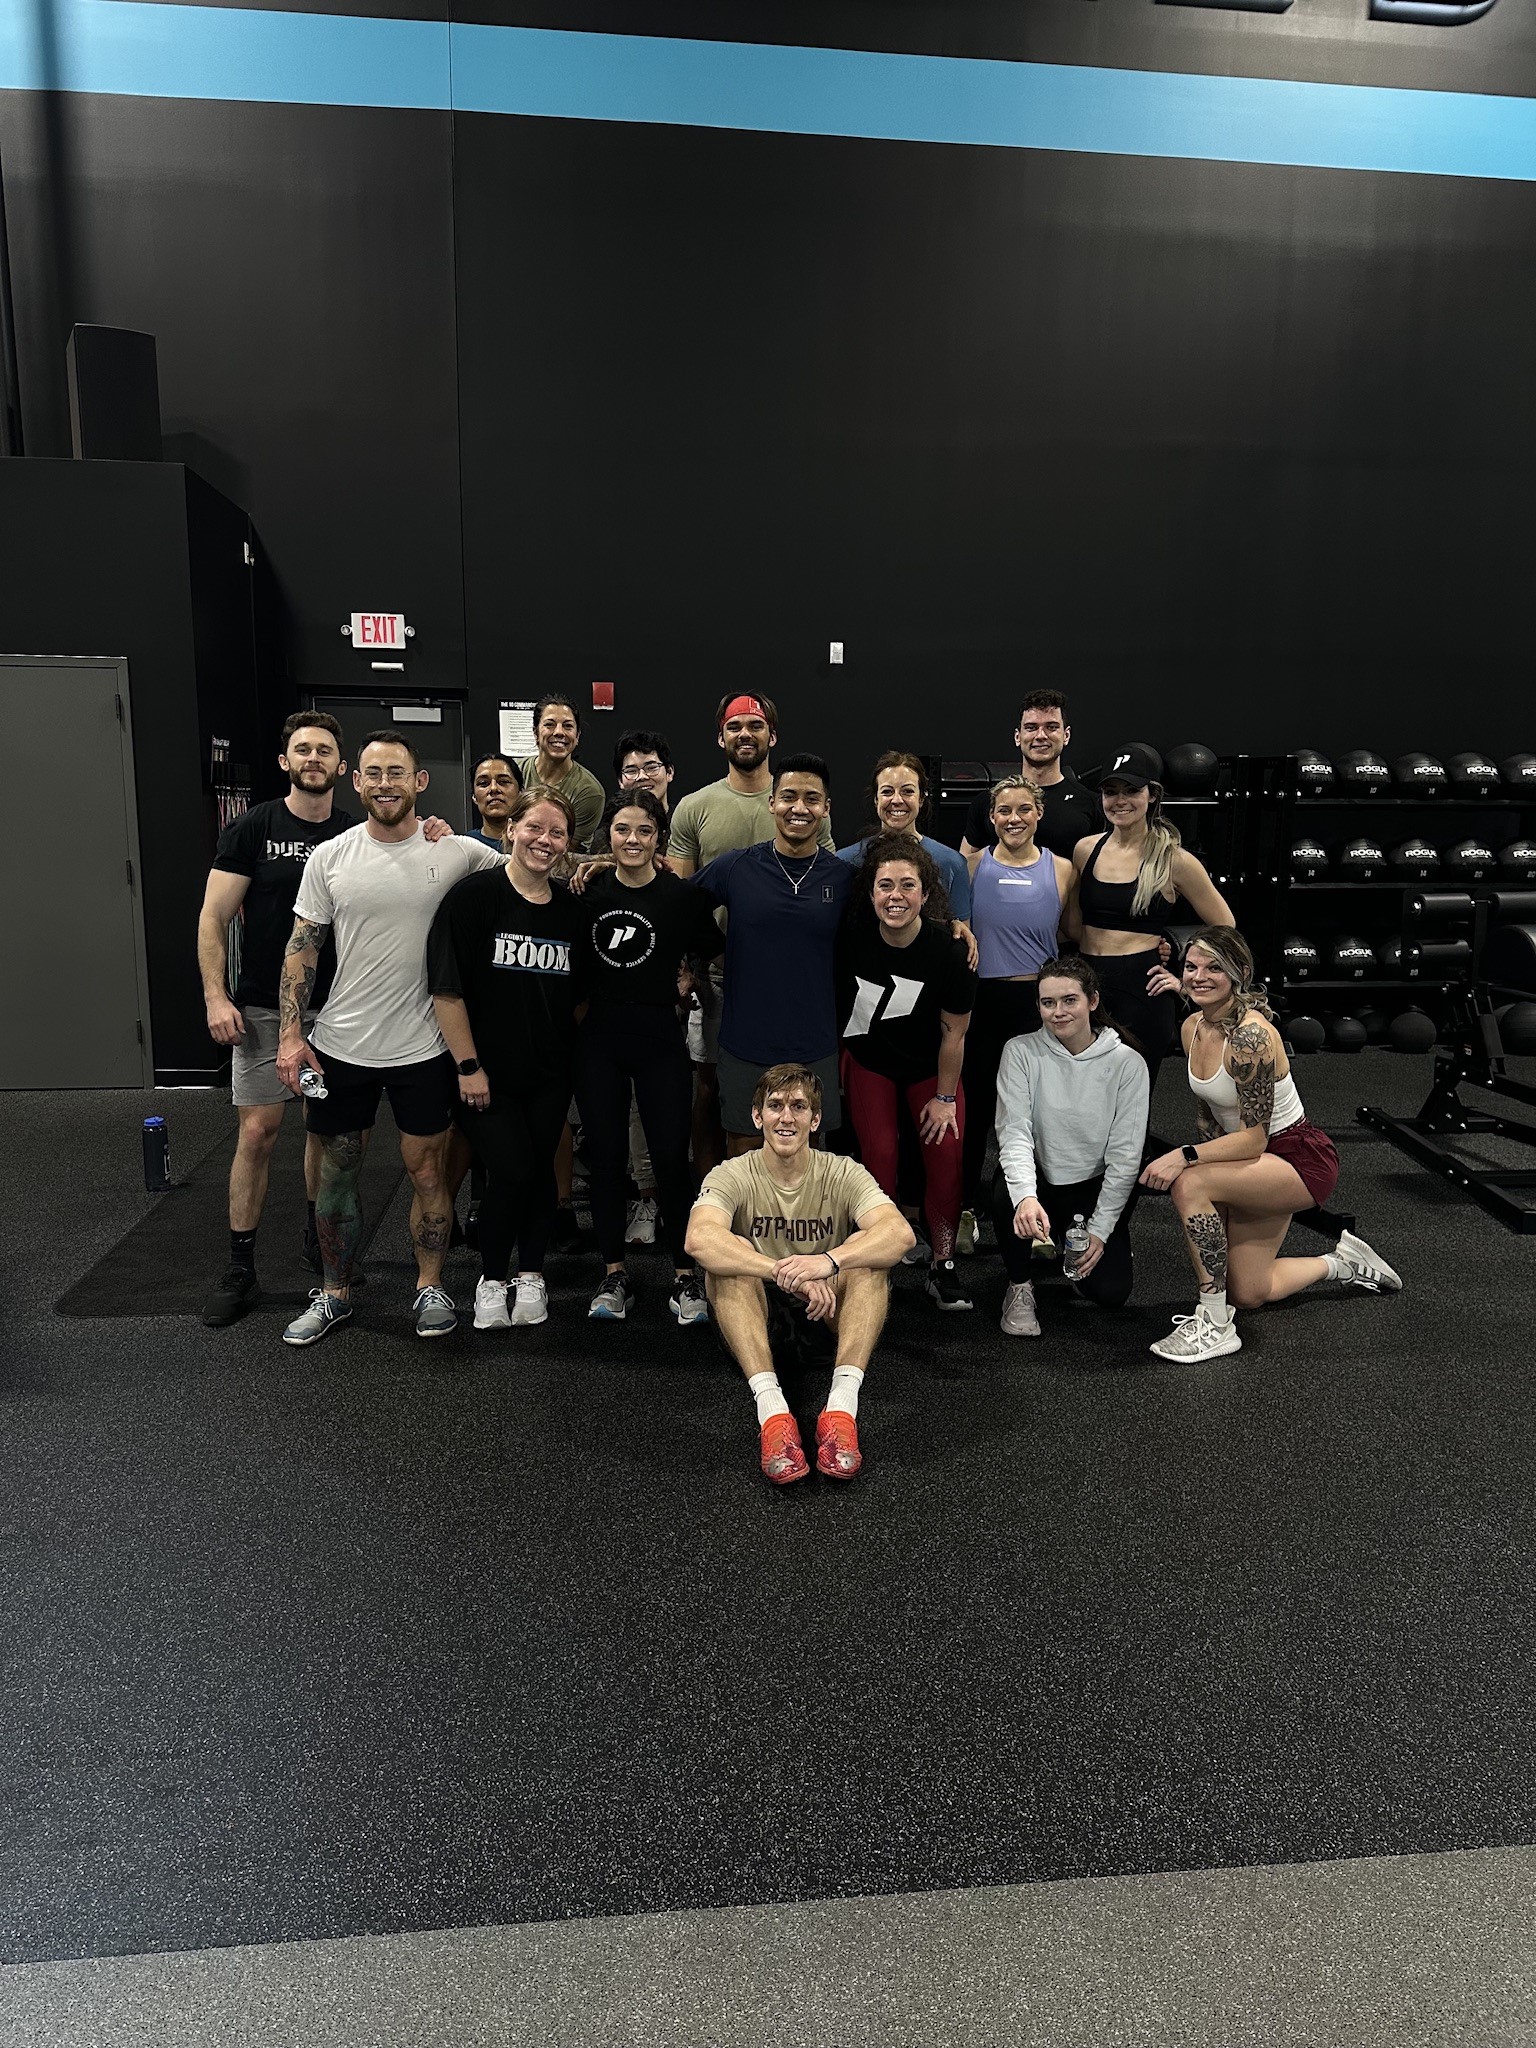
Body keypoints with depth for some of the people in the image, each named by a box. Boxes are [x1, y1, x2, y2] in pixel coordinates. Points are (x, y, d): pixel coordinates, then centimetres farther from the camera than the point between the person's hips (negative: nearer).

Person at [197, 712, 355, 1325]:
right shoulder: (253, 828, -3)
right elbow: (214, 916, -4)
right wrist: (216, 996, -13)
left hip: (337, 1007, 3)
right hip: (264, 1009, -2)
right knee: (258, 1131, -3)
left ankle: (320, 1237, 30)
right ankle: (240, 1268, 8)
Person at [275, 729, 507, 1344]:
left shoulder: (457, 853, -5)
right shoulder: (330, 857, -1)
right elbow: (302, 948, 2)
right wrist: (290, 1033, -4)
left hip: (422, 1047, -1)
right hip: (341, 1046, 2)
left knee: (425, 1169, 9)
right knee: (336, 1174, 11)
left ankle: (430, 1285, 27)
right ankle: (334, 1293, 28)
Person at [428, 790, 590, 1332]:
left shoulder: (572, 909, 3)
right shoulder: (472, 896, -11)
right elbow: (447, 988, -13)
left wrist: (572, 1052, 10)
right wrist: (468, 1066, -13)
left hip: (550, 1072, 4)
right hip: (487, 1069, -4)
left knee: (541, 1168, 9)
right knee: (511, 1171, -7)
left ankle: (531, 1273, 28)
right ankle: (491, 1278, 16)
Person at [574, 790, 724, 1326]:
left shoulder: (683, 896, -4)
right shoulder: (588, 892, 4)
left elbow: (709, 956, 8)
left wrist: (680, 987, 0)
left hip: (661, 1039, -2)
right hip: (598, 1040, 3)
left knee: (671, 1159, -2)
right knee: (605, 1157, 7)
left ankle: (685, 1277, 15)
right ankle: (614, 1276, 20)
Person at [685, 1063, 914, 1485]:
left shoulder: (842, 1173, -6)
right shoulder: (733, 1176, -8)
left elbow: (901, 1233, -25)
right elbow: (699, 1239, -31)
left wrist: (829, 1261, -44)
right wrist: (787, 1273, -43)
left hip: (829, 1315, 1)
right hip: (760, 1323, 0)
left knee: (868, 1258, -26)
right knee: (726, 1262, -29)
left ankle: (842, 1404, -40)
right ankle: (771, 1407, -43)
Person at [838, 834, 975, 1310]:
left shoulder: (948, 950, -25)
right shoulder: (853, 932, -21)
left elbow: (954, 1031, -14)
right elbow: (832, 994, -3)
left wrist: (945, 1096, -7)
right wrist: (834, 1062, 2)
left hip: (930, 1065, 0)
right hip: (868, 1060, 1)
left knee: (946, 1154, -8)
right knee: (879, 1153, -8)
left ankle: (943, 1265, 7)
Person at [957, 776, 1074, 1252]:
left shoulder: (1061, 870, 3)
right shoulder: (971, 865, 2)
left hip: (1037, 1001, 0)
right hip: (981, 999, 0)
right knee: (977, 1106, 8)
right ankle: (966, 1208, 24)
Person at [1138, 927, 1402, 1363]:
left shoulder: (1251, 1036, -28)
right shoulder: (1192, 1028, -3)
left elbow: (1253, 1137, -28)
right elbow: (1207, 1116, 7)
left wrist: (1185, 1157, -34)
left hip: (1301, 1160, -9)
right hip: (1256, 1163, 9)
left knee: (1189, 1185, -31)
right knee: (1248, 1293, 12)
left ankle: (1216, 1325, -20)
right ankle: (1342, 1262, 38)